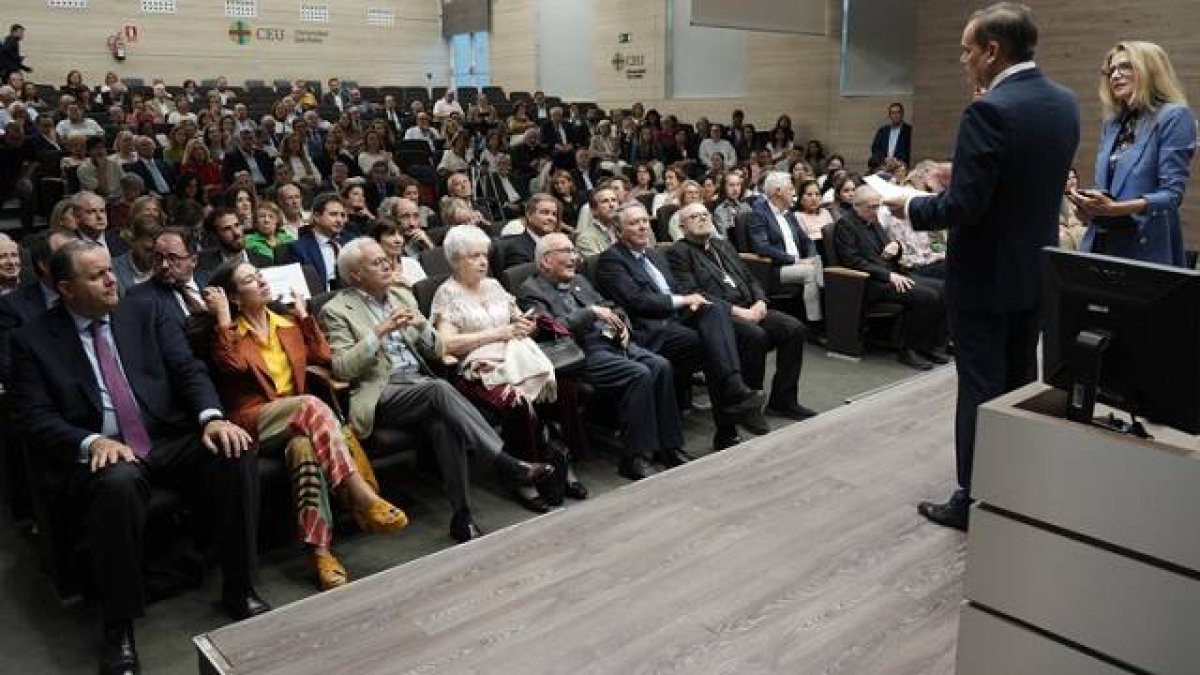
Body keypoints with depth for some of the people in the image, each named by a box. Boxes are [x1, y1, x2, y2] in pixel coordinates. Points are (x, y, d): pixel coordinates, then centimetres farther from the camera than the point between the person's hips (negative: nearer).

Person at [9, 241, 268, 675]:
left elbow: (189, 370, 3)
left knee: (236, 453, -26)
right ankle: (118, 627, -19)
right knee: (118, 483, -38)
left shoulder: (145, 315, 11)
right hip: (103, 452, -3)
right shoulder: (33, 339, 5)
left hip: (171, 440, 3)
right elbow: (35, 415, -2)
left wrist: (212, 416, -17)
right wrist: (92, 442, -22)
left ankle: (239, 590, -11)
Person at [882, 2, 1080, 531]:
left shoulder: (989, 111, -21)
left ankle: (974, 501, 13)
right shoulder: (1065, 104, 5)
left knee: (981, 389, 2)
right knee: (1020, 383, 18)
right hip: (1036, 270, 8)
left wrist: (910, 208, -7)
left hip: (985, 275, -8)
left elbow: (964, 207, -23)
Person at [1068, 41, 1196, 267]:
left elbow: (1172, 193, -14)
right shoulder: (1113, 122, 15)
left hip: (1146, 248, -6)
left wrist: (1115, 208, -27)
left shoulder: (1174, 116, -6)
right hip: (1101, 244, 6)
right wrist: (1089, 205, -4)